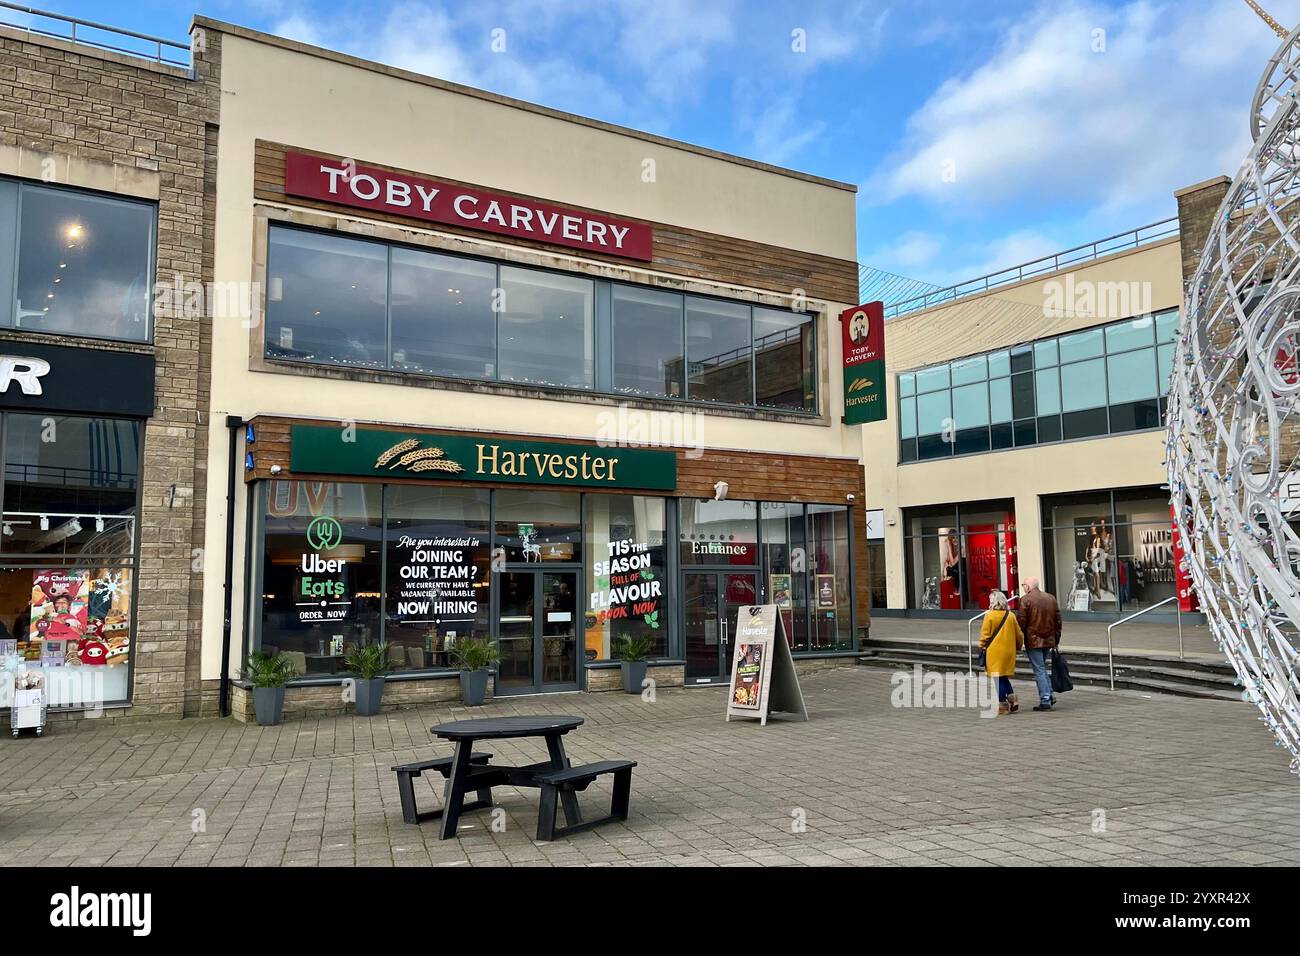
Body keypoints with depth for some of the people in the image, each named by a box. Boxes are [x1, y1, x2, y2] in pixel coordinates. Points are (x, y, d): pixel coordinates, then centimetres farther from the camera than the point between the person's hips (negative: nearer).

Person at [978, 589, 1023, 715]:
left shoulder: (989, 615, -12)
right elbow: (1019, 634, 10)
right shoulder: (1011, 615, 3)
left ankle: (1002, 705, 6)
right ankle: (1012, 699, 6)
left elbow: (985, 634, -11)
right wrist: (1018, 647, 25)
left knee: (998, 678, 3)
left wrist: (982, 648, 2)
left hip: (994, 652, -5)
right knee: (1004, 677, 19)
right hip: (1009, 652, 5)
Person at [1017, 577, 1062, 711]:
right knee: (1042, 667, 20)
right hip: (1049, 639, 6)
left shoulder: (1025, 600, -11)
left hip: (1033, 640, -6)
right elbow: (1058, 620, 12)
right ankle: (1049, 695, 15)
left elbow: (1021, 621, -12)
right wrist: (1057, 637, 19)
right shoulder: (1051, 598, 9)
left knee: (1039, 670, -1)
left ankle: (1045, 700, -2)